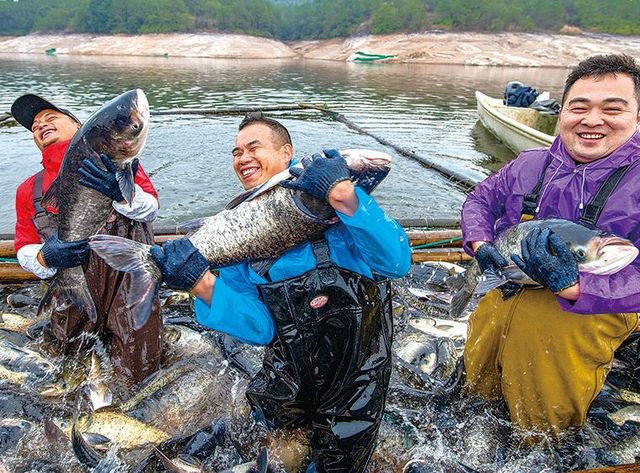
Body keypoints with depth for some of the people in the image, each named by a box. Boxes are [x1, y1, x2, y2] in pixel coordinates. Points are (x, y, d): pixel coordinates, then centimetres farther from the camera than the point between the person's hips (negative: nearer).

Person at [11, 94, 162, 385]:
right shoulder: (29, 190, 10)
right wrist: (45, 258, -15)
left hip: (129, 290, -3)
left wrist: (122, 192, -29)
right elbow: (25, 250, 9)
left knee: (138, 379, 3)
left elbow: (151, 209, -8)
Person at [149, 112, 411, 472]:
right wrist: (202, 284, -24)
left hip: (357, 366, -3)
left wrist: (344, 196, -36)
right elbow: (262, 329, -10)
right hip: (293, 359, 3)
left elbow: (397, 263, -26)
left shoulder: (327, 197, -13)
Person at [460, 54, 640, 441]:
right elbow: (480, 200, 12)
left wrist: (573, 287, -36)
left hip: (585, 314, -4)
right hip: (503, 300, 5)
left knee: (546, 428, 15)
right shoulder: (530, 165, 0)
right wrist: (479, 244, -8)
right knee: (479, 389, 26)